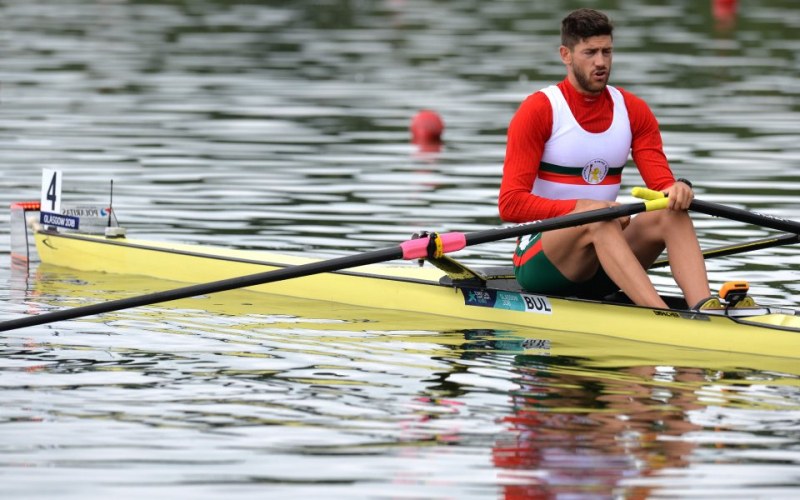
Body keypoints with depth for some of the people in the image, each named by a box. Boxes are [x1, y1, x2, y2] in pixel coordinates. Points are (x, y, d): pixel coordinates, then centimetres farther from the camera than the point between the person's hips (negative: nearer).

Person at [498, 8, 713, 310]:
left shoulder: (634, 111, 8)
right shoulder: (538, 111, -7)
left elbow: (661, 183, -1)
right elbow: (511, 204, -15)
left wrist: (677, 190, -26)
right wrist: (582, 208, -27)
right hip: (538, 261, -5)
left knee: (671, 214, -21)